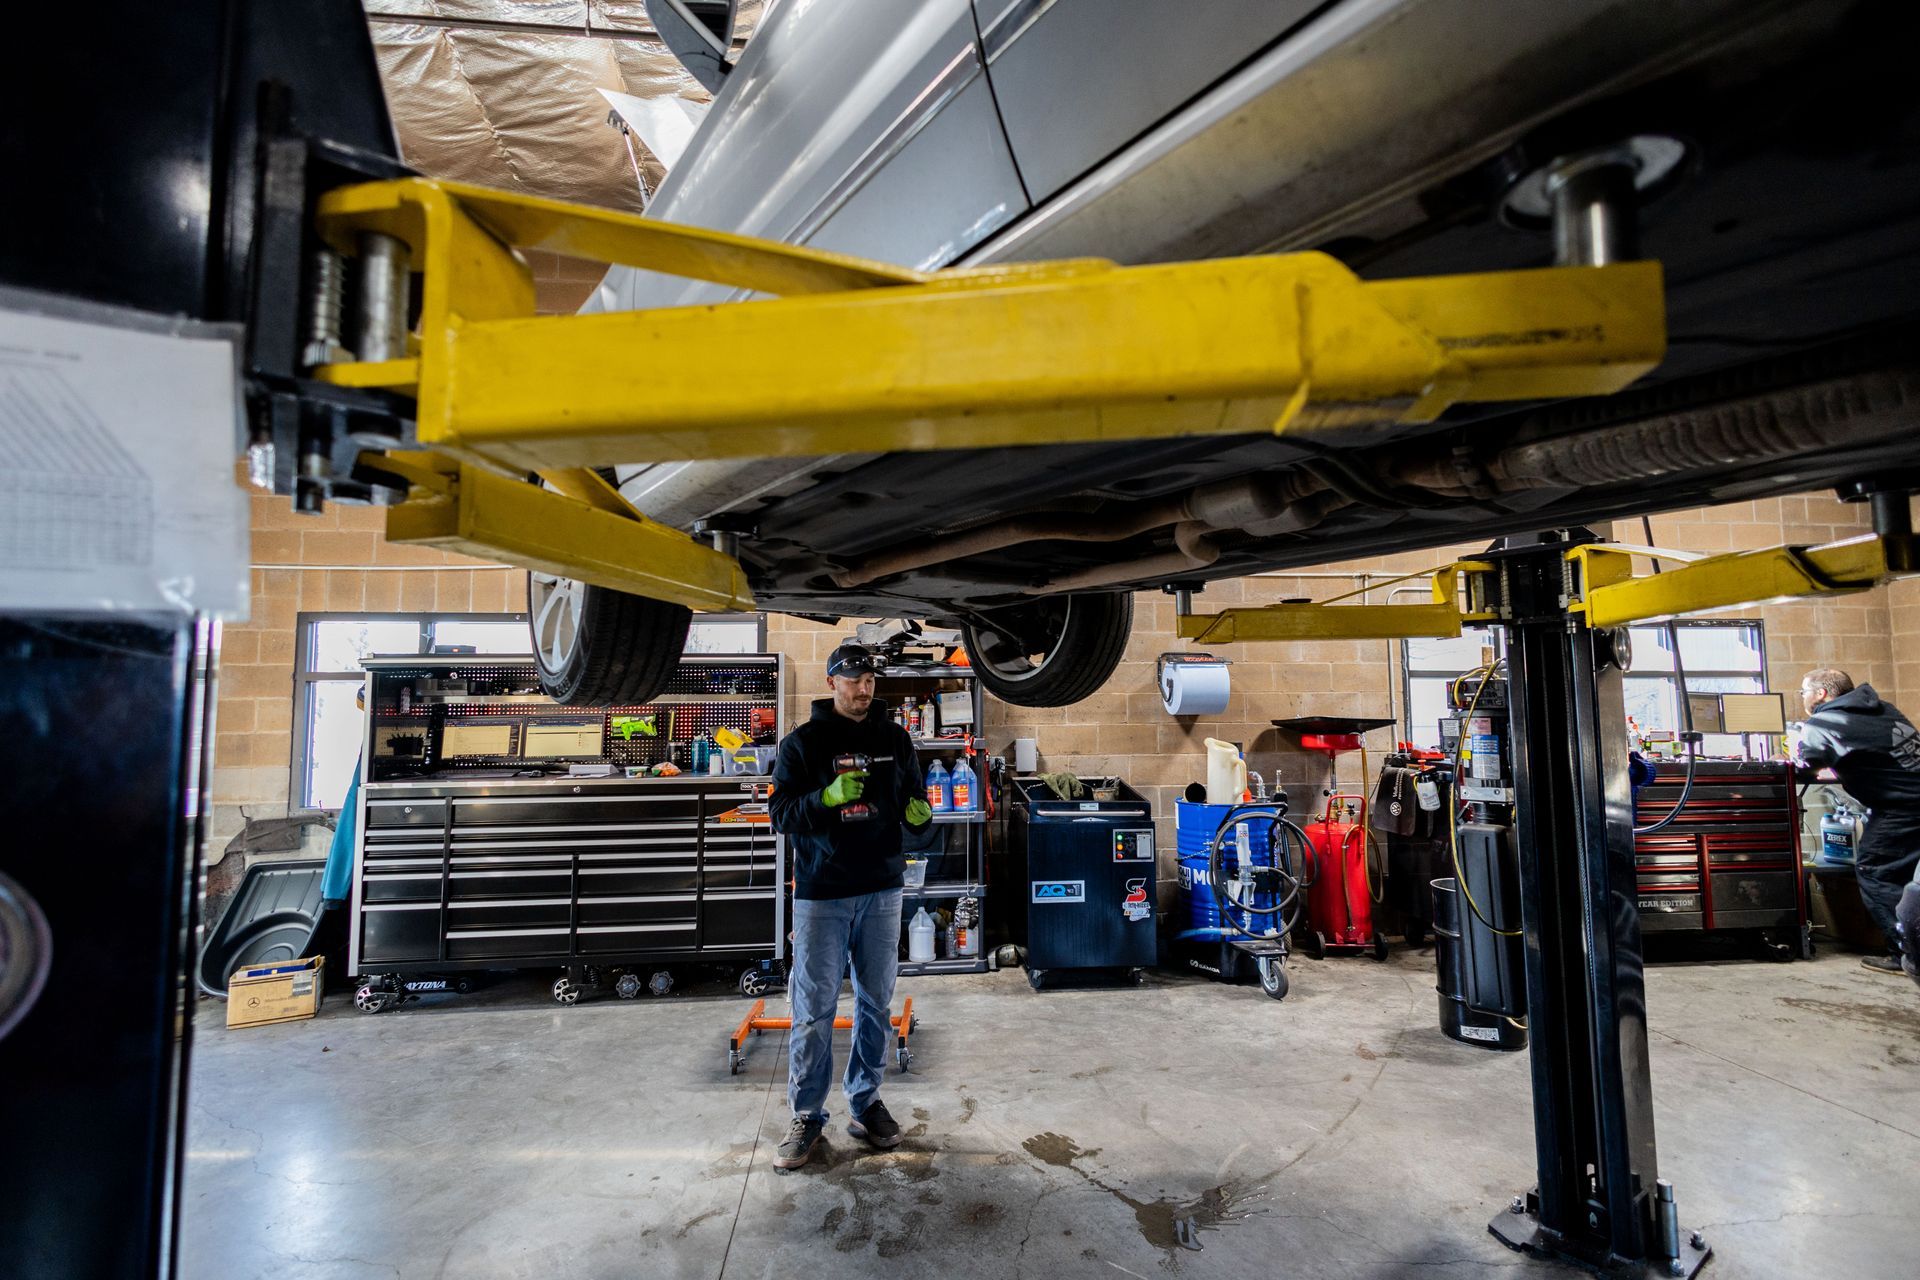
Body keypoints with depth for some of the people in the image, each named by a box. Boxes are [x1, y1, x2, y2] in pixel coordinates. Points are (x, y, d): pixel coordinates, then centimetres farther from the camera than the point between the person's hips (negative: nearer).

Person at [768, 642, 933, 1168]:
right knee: (814, 1009, 3)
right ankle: (807, 1115, 19)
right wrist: (827, 797, -25)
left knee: (875, 1003, 12)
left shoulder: (895, 739, 7)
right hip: (820, 894, -3)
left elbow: (915, 800, 13)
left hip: (881, 891, 3)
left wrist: (918, 811, -11)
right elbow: (780, 814, -7)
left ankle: (865, 1103, 29)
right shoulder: (802, 743, -3)